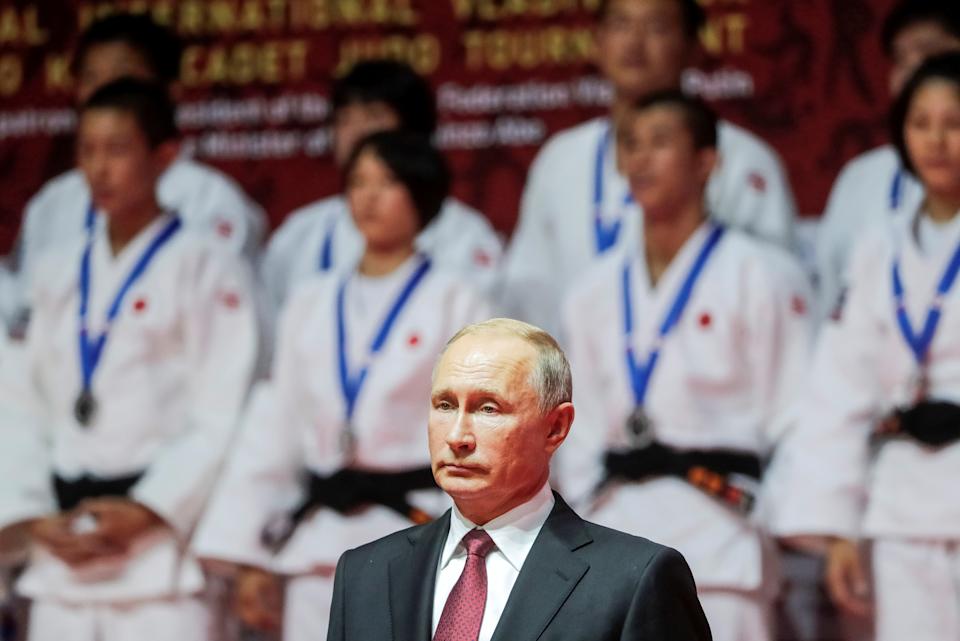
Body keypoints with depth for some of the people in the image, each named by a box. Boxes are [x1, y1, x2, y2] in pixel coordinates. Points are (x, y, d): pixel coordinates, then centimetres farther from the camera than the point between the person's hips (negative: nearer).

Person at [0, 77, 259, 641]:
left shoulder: (206, 268, -2)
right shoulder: (59, 272, 15)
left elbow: (222, 414, -8)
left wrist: (146, 512, -14)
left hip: (161, 539, -6)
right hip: (62, 549, 6)